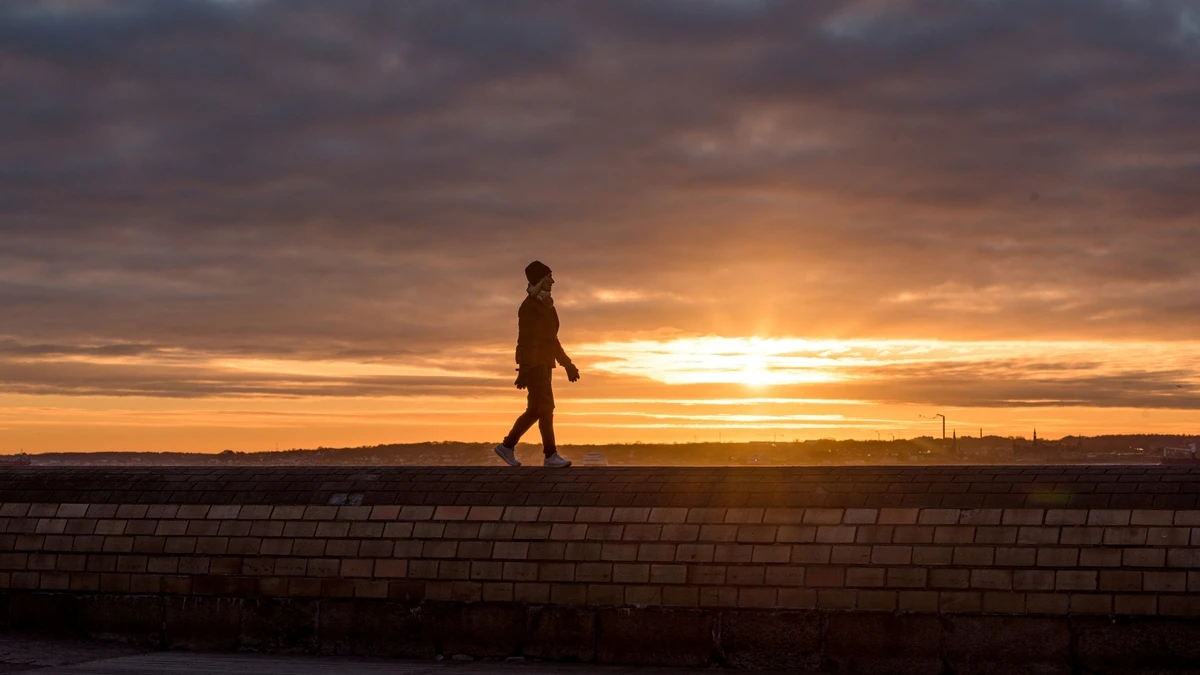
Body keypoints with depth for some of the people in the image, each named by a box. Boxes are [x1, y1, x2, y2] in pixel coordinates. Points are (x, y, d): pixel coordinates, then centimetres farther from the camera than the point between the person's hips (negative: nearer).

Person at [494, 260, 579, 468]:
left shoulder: (545, 305, 16)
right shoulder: (529, 306, -14)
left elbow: (552, 339, 21)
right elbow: (524, 339, -18)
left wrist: (567, 364, 19)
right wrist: (523, 371, -22)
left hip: (544, 363, 10)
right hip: (533, 363, -10)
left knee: (535, 410, 11)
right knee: (546, 407, -9)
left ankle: (507, 446, 20)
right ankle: (550, 455, -6)